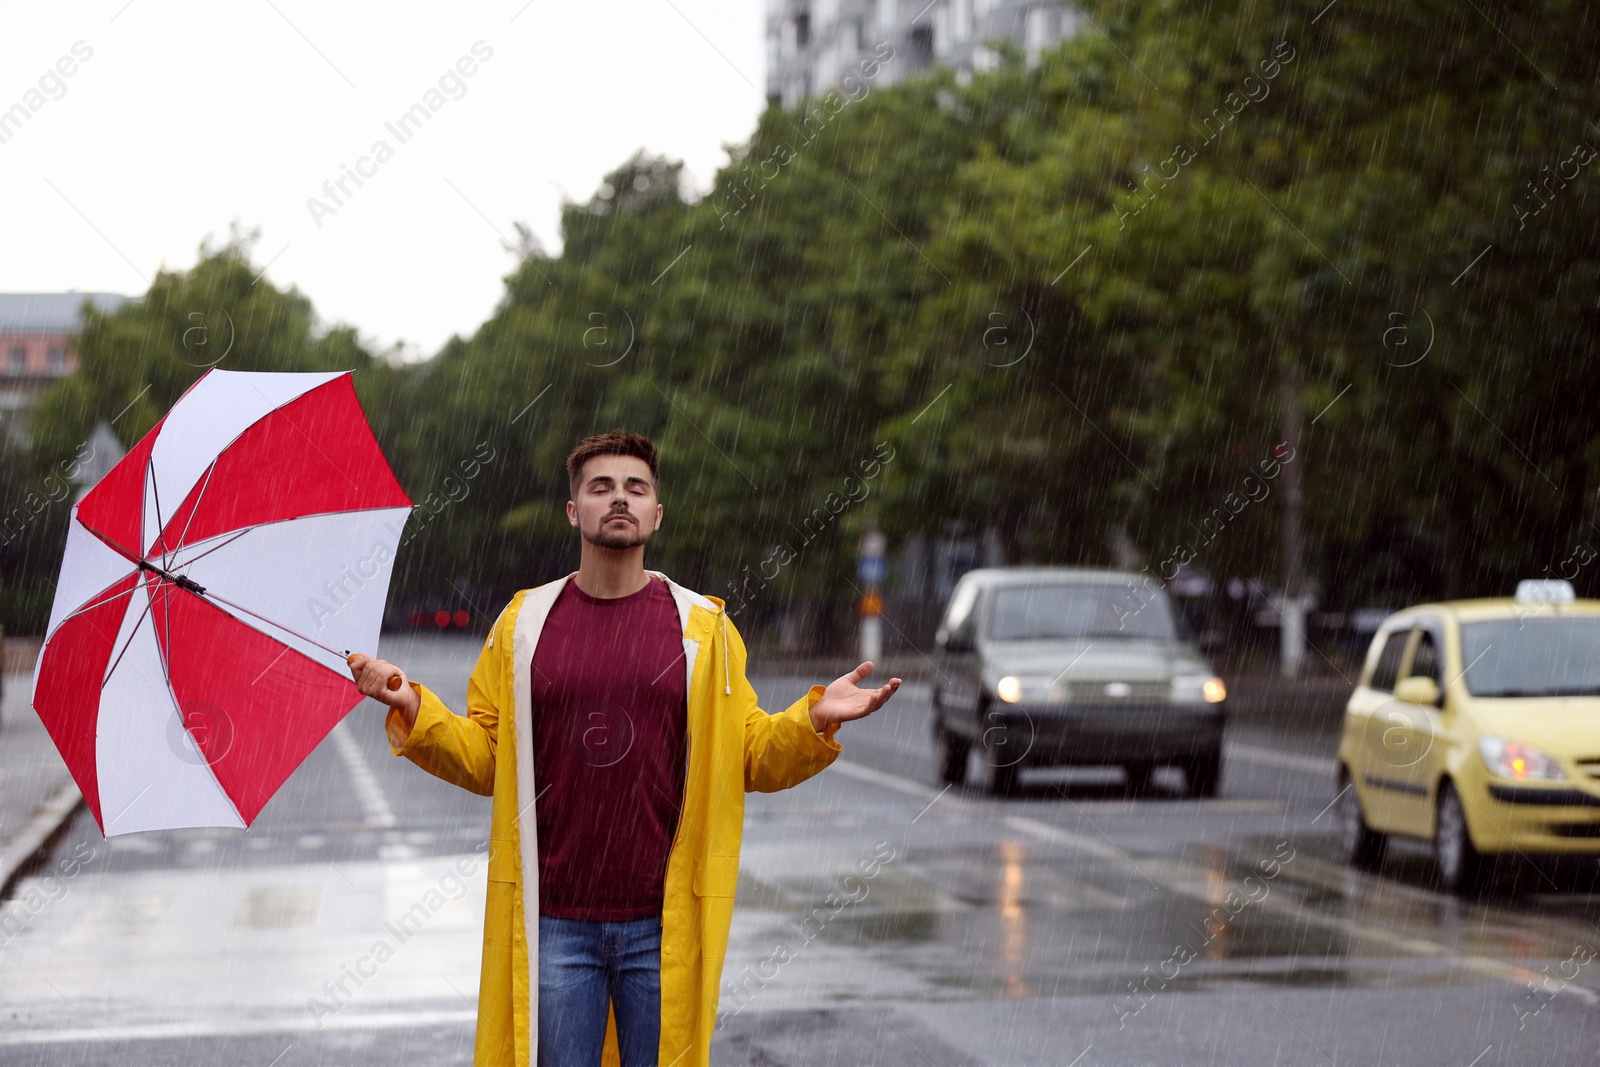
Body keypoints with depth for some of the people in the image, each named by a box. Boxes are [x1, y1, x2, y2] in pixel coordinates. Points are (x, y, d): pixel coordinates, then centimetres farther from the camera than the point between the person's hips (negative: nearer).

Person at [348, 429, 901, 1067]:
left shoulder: (704, 627, 5)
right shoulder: (524, 622, 7)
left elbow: (752, 759, 5)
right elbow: (483, 758, 9)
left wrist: (814, 720, -12)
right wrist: (413, 709, -5)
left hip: (663, 927, 0)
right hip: (554, 921, 0)